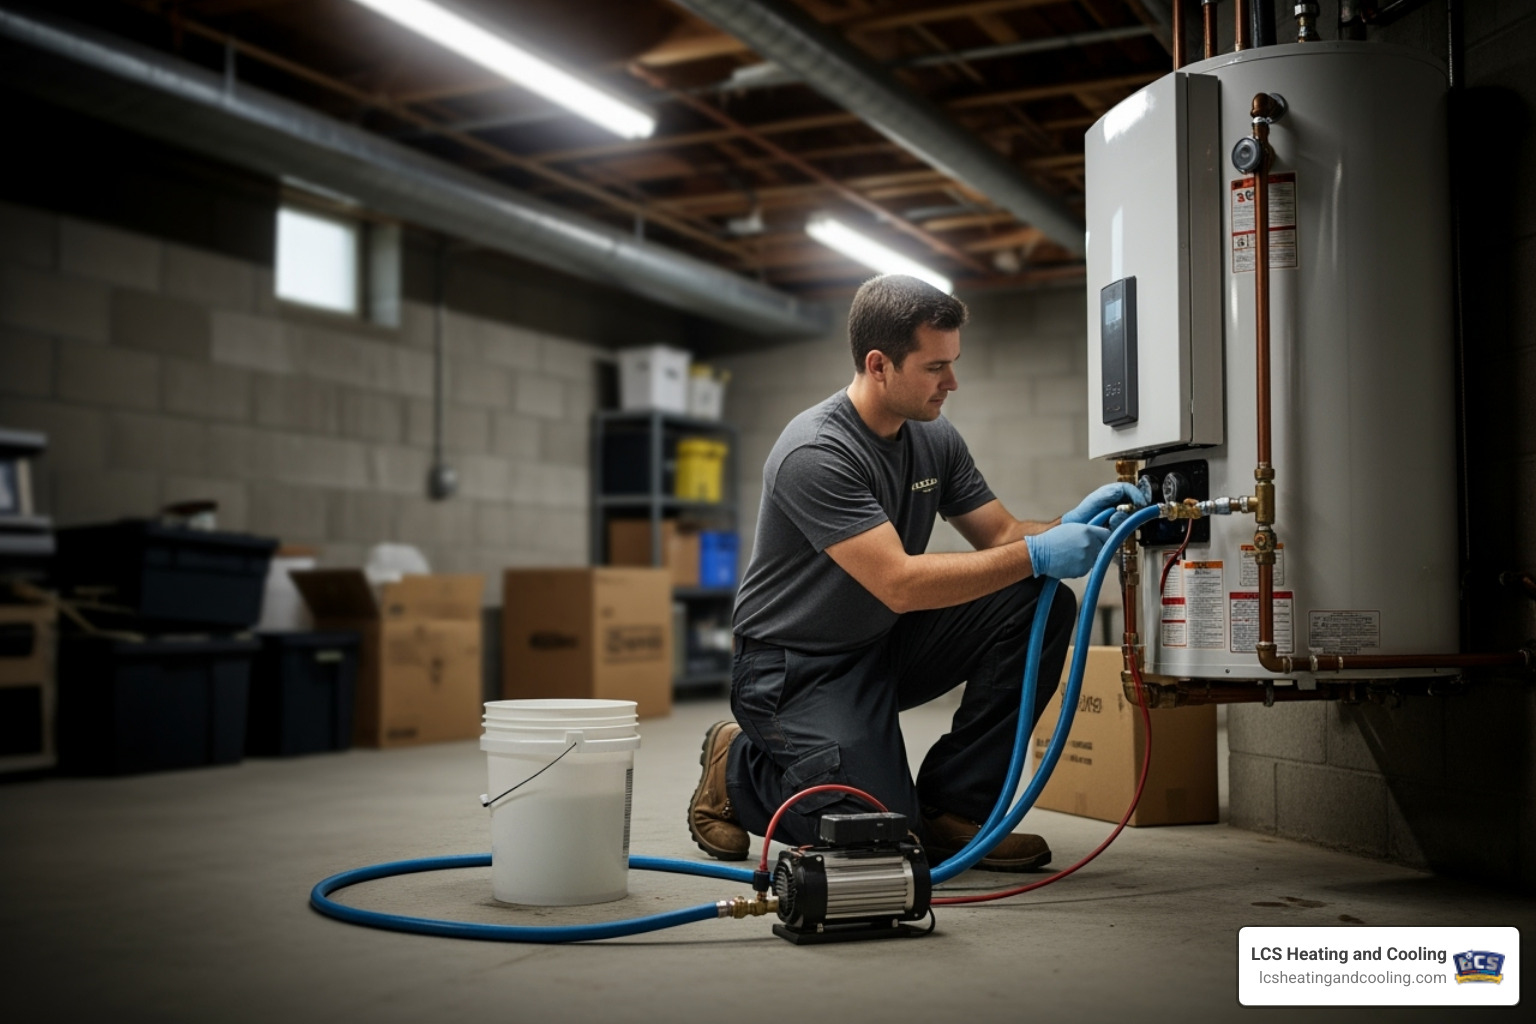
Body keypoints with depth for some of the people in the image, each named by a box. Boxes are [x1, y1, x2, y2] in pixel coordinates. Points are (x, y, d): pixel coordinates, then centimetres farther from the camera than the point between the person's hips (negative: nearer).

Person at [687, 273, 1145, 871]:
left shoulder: (935, 438, 1)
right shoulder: (814, 455, -25)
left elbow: (999, 536, 5)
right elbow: (900, 585, -31)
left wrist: (1068, 527, -17)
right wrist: (1037, 555, -32)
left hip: (885, 648, 8)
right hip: (796, 667, -8)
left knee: (1043, 606, -11)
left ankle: (951, 806, -3)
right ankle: (738, 768, 8)